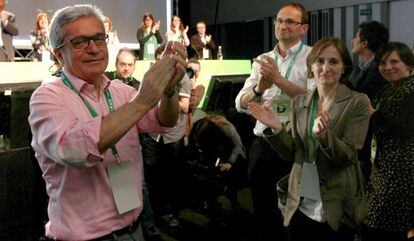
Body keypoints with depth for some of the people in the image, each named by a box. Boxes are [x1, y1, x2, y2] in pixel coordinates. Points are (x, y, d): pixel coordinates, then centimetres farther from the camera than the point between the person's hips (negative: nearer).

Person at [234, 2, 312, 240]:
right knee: (262, 209, 17)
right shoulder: (262, 60, 9)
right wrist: (260, 88, -17)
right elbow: (241, 104, 2)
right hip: (262, 143, 5)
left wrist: (278, 79, -23)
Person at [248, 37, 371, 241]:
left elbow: (348, 156, -13)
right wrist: (277, 128, -14)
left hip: (336, 209, -3)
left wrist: (323, 134, -31)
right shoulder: (299, 102, 4)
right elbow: (291, 154, 4)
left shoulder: (357, 102, -7)